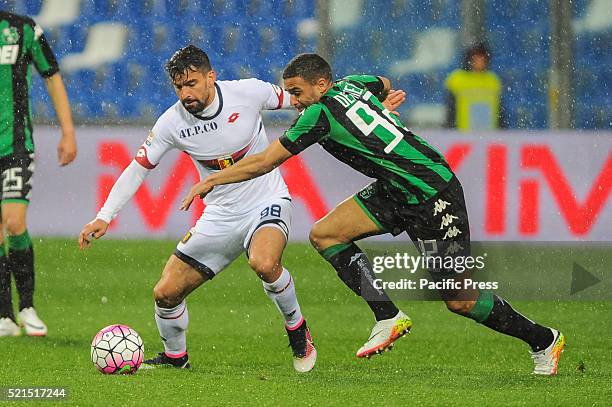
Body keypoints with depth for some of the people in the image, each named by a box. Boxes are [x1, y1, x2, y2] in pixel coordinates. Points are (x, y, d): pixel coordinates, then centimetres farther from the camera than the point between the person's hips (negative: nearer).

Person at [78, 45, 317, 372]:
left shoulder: (247, 92, -16)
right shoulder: (172, 122, -11)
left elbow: (292, 99, 4)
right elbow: (138, 169, -5)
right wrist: (103, 217, -13)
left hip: (266, 201, -3)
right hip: (220, 215, 3)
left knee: (263, 263, -36)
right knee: (166, 293, -3)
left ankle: (297, 331, -9)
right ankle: (174, 356, 27)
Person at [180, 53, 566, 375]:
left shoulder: (321, 113, -18)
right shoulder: (353, 85, 4)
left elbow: (264, 162, -12)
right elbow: (384, 85, 30)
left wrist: (211, 180, -2)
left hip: (433, 196, -9)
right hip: (396, 192, 9)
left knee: (459, 300, -5)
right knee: (324, 234, -2)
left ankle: (543, 339, 13)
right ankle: (388, 317, -1)